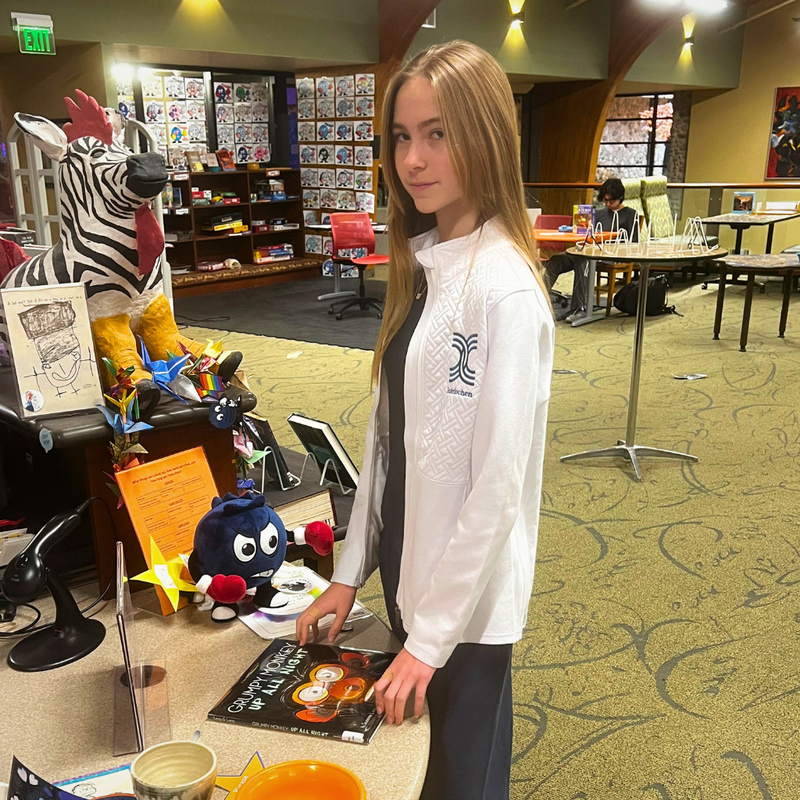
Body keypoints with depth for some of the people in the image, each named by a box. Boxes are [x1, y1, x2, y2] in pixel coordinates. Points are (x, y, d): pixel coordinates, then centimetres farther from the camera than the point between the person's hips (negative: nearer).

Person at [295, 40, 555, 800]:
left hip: (467, 593, -7)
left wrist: (434, 634, -14)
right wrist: (349, 570, 7)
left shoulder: (505, 289, -22)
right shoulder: (420, 266, 3)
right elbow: (386, 430, 6)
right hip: (407, 567, 7)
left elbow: (498, 482, -21)